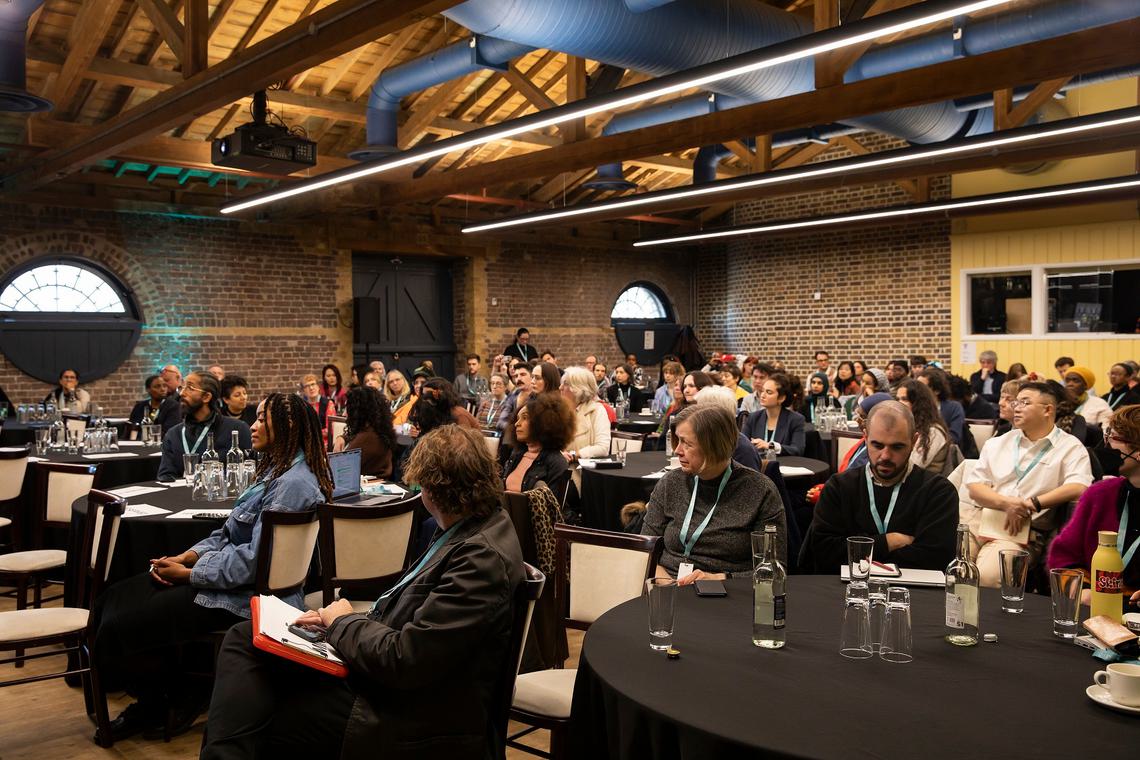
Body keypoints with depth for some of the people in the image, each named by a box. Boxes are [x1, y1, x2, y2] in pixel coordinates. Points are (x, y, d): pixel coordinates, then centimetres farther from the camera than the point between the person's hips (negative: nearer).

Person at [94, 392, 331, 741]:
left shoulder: (293, 484, -23)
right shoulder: (276, 471, 11)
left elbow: (253, 562, -25)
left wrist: (188, 574, -14)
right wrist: (184, 557, 0)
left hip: (244, 596, -10)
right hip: (228, 576, 10)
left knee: (117, 629, -10)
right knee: (111, 603, 6)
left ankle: (176, 699, 15)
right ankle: (154, 701, 18)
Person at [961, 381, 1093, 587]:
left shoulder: (1071, 447, 8)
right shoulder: (997, 443, 19)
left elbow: (1078, 487, -10)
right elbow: (974, 487, 10)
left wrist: (1032, 504, -14)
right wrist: (1005, 503, -9)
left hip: (1015, 530, -3)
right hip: (973, 516, 4)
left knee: (985, 577, -30)